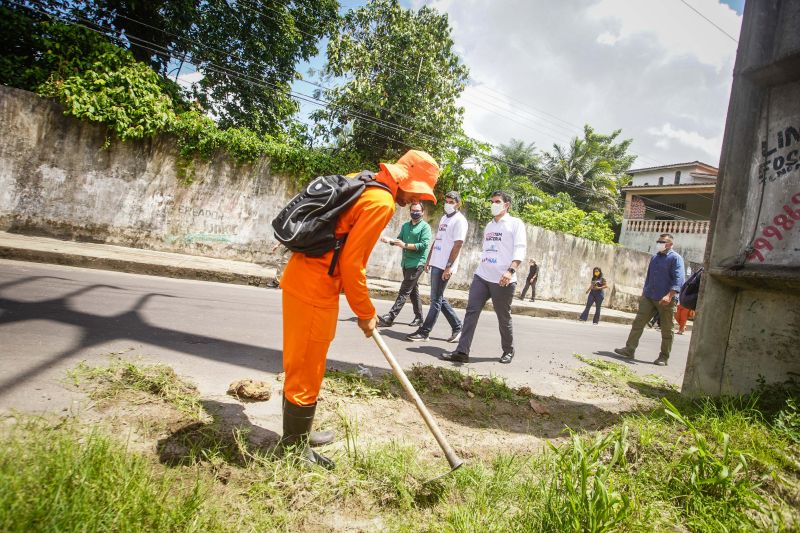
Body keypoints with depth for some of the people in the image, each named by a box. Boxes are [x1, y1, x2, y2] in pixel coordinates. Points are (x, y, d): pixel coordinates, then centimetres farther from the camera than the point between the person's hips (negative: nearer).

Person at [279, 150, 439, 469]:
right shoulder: (381, 202, -14)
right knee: (306, 372, 4)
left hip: (303, 278, 10)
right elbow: (351, 262, -18)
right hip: (314, 289, -10)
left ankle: (297, 436, 37)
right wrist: (366, 313, -6)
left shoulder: (363, 187, 15)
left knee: (302, 367, 20)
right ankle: (294, 449, 21)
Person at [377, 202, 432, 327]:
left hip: (417, 263, -7)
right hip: (406, 263, 7)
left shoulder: (425, 227, -6)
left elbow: (424, 245, -16)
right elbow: (399, 239, 13)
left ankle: (390, 317, -14)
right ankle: (419, 318, 22)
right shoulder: (405, 226, 14)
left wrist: (405, 245, -19)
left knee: (404, 291, -10)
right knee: (413, 291, 13)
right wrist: (389, 240, -8)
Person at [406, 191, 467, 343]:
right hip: (436, 264, 9)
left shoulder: (459, 220, -8)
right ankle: (457, 327, 23)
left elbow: (457, 245, -15)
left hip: (445, 266, -9)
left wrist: (449, 266, -20)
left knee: (436, 300, -3)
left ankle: (424, 332, 3)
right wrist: (428, 260, 19)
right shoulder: (444, 218, 18)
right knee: (439, 298, 13)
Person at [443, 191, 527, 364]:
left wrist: (510, 271, -27)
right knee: (471, 311, -5)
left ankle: (508, 351, 27)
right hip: (481, 276, 6)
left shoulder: (515, 223, -1)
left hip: (503, 280, -6)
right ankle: (462, 352, -6)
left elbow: (520, 249, -13)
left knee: (504, 317, 7)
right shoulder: (489, 225, 20)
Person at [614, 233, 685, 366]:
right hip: (649, 298, 6)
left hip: (666, 300, -6)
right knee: (638, 323, -1)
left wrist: (669, 296, -28)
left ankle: (664, 357, 13)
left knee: (666, 330, 4)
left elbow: (678, 280, -17)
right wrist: (644, 293, 23)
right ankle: (629, 350, 0)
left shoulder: (675, 258, -7)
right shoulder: (654, 257, 16)